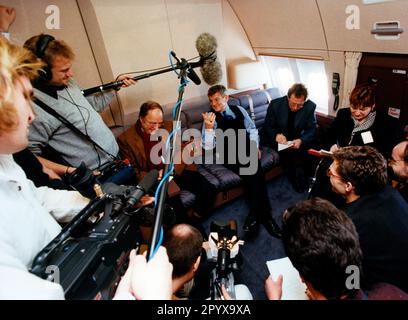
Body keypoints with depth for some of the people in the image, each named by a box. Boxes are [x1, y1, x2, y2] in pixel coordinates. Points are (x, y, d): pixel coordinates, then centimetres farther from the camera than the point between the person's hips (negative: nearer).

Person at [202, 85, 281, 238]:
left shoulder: (239, 110, 13)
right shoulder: (210, 117, 2)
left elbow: (252, 129, 18)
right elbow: (208, 147, -7)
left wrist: (255, 147, 0)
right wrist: (208, 127, -23)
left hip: (247, 149, 3)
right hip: (229, 155, -3)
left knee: (254, 171, -28)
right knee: (255, 172, -28)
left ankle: (255, 214, -14)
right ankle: (264, 214, -14)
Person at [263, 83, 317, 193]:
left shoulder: (310, 106, -11)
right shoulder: (275, 104, -14)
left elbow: (312, 130, -8)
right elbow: (267, 126, -7)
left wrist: (301, 140, -32)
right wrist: (276, 135, -31)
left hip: (299, 139, 2)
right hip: (280, 139, -2)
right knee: (290, 152, -28)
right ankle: (298, 180, -4)